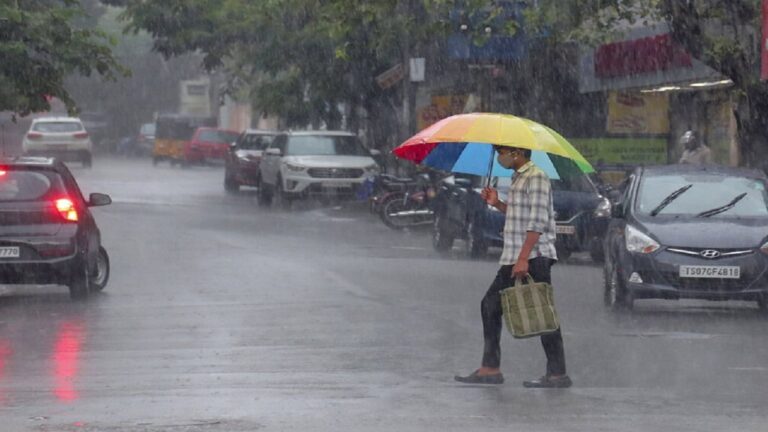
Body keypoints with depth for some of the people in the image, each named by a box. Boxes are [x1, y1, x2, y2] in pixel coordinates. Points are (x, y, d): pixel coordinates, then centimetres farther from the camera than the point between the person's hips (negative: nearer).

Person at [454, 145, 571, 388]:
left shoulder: (535, 179, -12)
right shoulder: (518, 179, 18)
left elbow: (538, 222, -20)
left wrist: (523, 259, -24)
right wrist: (497, 204, 14)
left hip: (534, 258, -10)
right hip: (513, 259, 10)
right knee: (491, 306, 10)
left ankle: (558, 374, -5)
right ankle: (490, 368, 12)